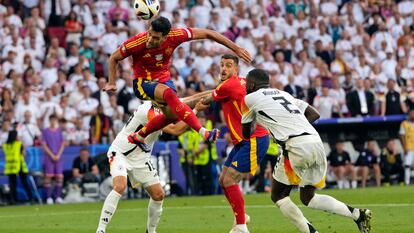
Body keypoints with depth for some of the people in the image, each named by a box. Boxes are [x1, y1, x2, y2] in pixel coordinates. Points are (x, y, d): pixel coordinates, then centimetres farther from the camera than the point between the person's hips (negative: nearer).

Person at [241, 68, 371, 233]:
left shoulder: (250, 99, 10)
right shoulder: (284, 94, 29)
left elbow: (246, 134, 23)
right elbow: (314, 114, 28)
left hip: (296, 146, -7)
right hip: (317, 142, 7)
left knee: (278, 196, 9)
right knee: (307, 198, 19)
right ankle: (358, 215, 5)